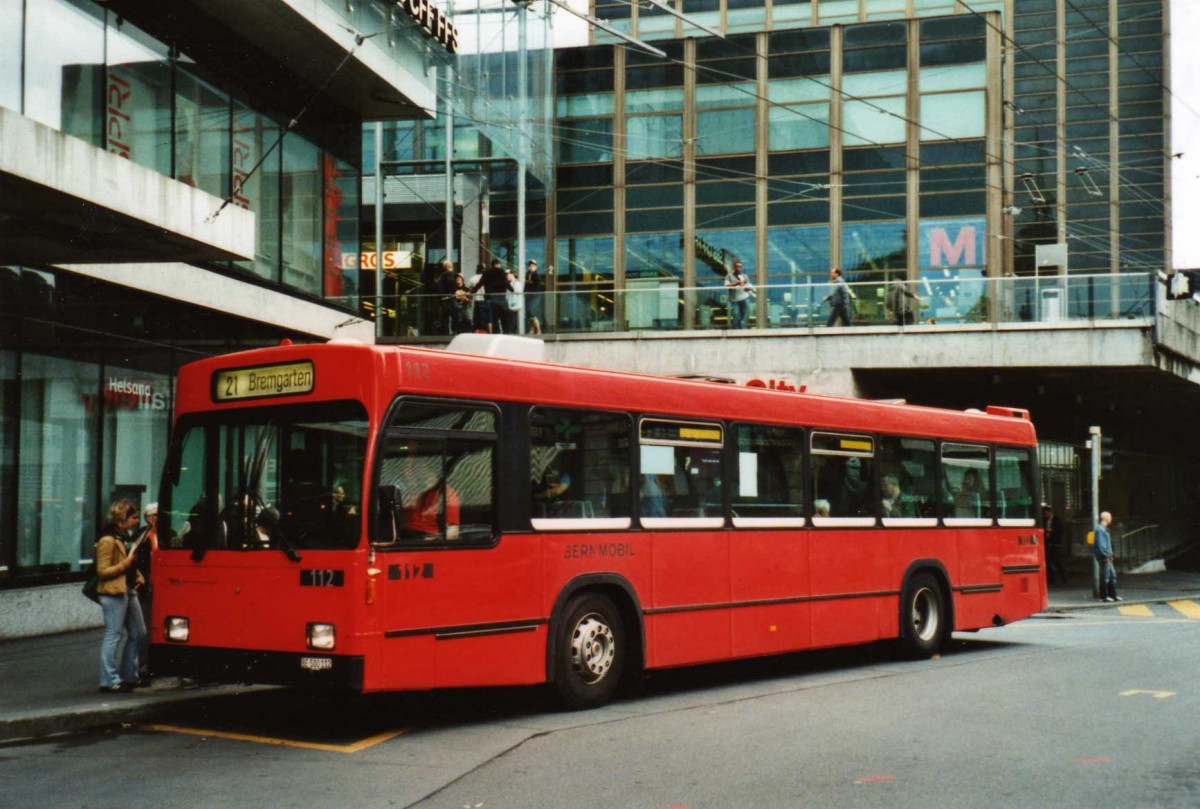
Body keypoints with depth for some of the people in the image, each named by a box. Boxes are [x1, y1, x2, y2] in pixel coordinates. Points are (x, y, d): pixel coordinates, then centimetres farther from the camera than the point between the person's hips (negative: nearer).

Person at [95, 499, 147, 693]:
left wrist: (137, 575, 10)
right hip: (114, 593, -10)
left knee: (137, 633, 13)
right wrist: (127, 562, -20)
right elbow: (102, 571, -17)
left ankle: (129, 676, 23)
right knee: (113, 635, -7)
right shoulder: (107, 541, -13)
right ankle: (109, 681, -2)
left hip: (128, 591, 10)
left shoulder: (123, 537, 16)